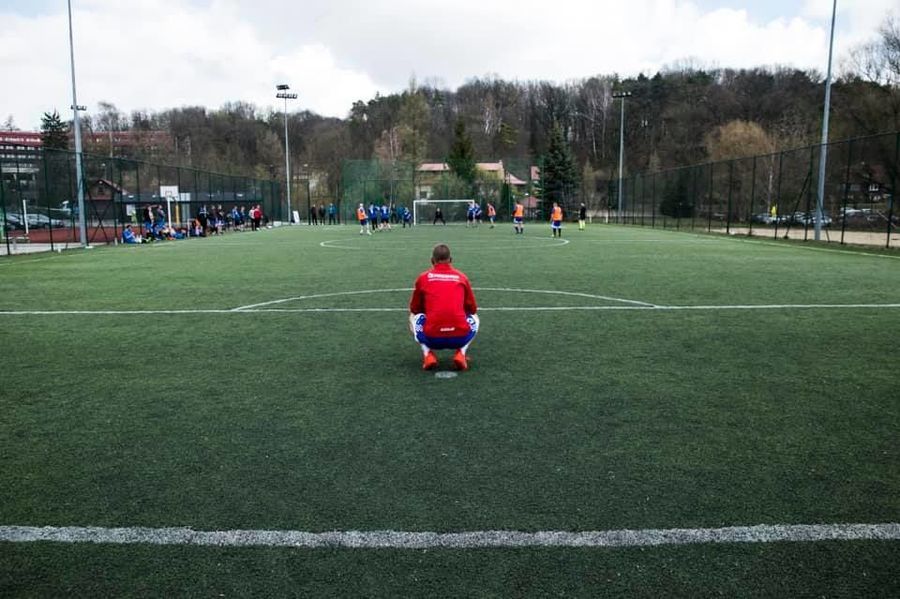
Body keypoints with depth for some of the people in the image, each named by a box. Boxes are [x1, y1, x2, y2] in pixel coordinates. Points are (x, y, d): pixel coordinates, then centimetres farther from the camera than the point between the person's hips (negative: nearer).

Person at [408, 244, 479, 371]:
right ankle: (461, 354, 10)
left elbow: (414, 309, 23)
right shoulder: (461, 277, 14)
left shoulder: (423, 278, 11)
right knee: (473, 319, 33)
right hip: (460, 337, 1)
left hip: (432, 338, 0)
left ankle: (428, 355, 10)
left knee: (415, 318, 31)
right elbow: (472, 309, 25)